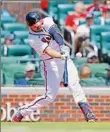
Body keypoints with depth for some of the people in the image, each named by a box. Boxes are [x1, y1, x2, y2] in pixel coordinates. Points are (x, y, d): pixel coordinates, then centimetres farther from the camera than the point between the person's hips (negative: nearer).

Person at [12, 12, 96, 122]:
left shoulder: (47, 21, -3)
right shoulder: (33, 39, -16)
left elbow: (55, 31, -20)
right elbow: (48, 51, -28)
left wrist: (62, 46, -36)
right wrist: (61, 56, -45)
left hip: (65, 58, 5)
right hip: (51, 64, -5)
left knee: (75, 85, -9)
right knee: (50, 96, -6)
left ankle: (88, 115, -10)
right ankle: (21, 112, 7)